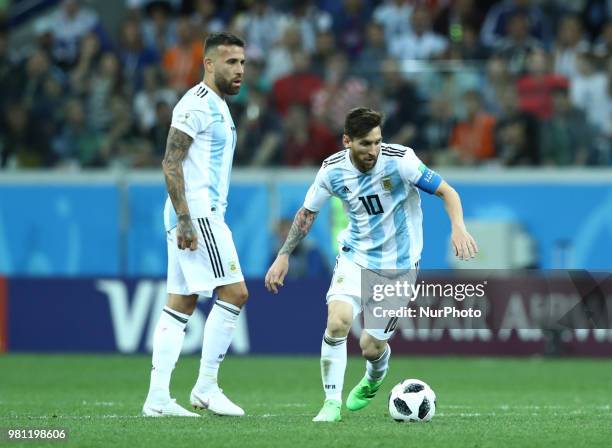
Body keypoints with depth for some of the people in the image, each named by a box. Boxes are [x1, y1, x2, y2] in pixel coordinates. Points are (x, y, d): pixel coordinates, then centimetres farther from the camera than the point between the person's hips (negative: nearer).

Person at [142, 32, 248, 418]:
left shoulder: (218, 107, 20)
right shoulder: (196, 104, -11)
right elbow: (171, 162, -17)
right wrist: (184, 219, -22)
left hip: (206, 214, 10)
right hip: (196, 214, -10)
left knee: (180, 304, 6)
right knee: (234, 293, -11)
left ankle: (158, 397, 5)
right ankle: (206, 386, -6)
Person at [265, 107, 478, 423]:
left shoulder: (399, 160, -20)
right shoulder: (333, 170, -10)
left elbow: (446, 191, -14)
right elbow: (307, 212, 7)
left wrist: (458, 227, -32)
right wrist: (284, 256, 4)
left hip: (397, 264, -2)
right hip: (355, 256, 2)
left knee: (371, 347, 1)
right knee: (337, 321, -24)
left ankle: (374, 379, 40)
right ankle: (332, 403, -12)